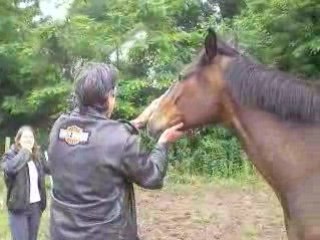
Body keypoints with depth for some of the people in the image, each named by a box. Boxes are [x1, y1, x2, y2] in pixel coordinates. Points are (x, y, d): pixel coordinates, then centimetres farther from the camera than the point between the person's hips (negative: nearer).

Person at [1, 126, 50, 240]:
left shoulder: (38, 155, 7)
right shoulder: (10, 155, -8)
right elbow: (10, 168, -30)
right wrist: (24, 151, -19)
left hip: (36, 205, 5)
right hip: (18, 206, -5)